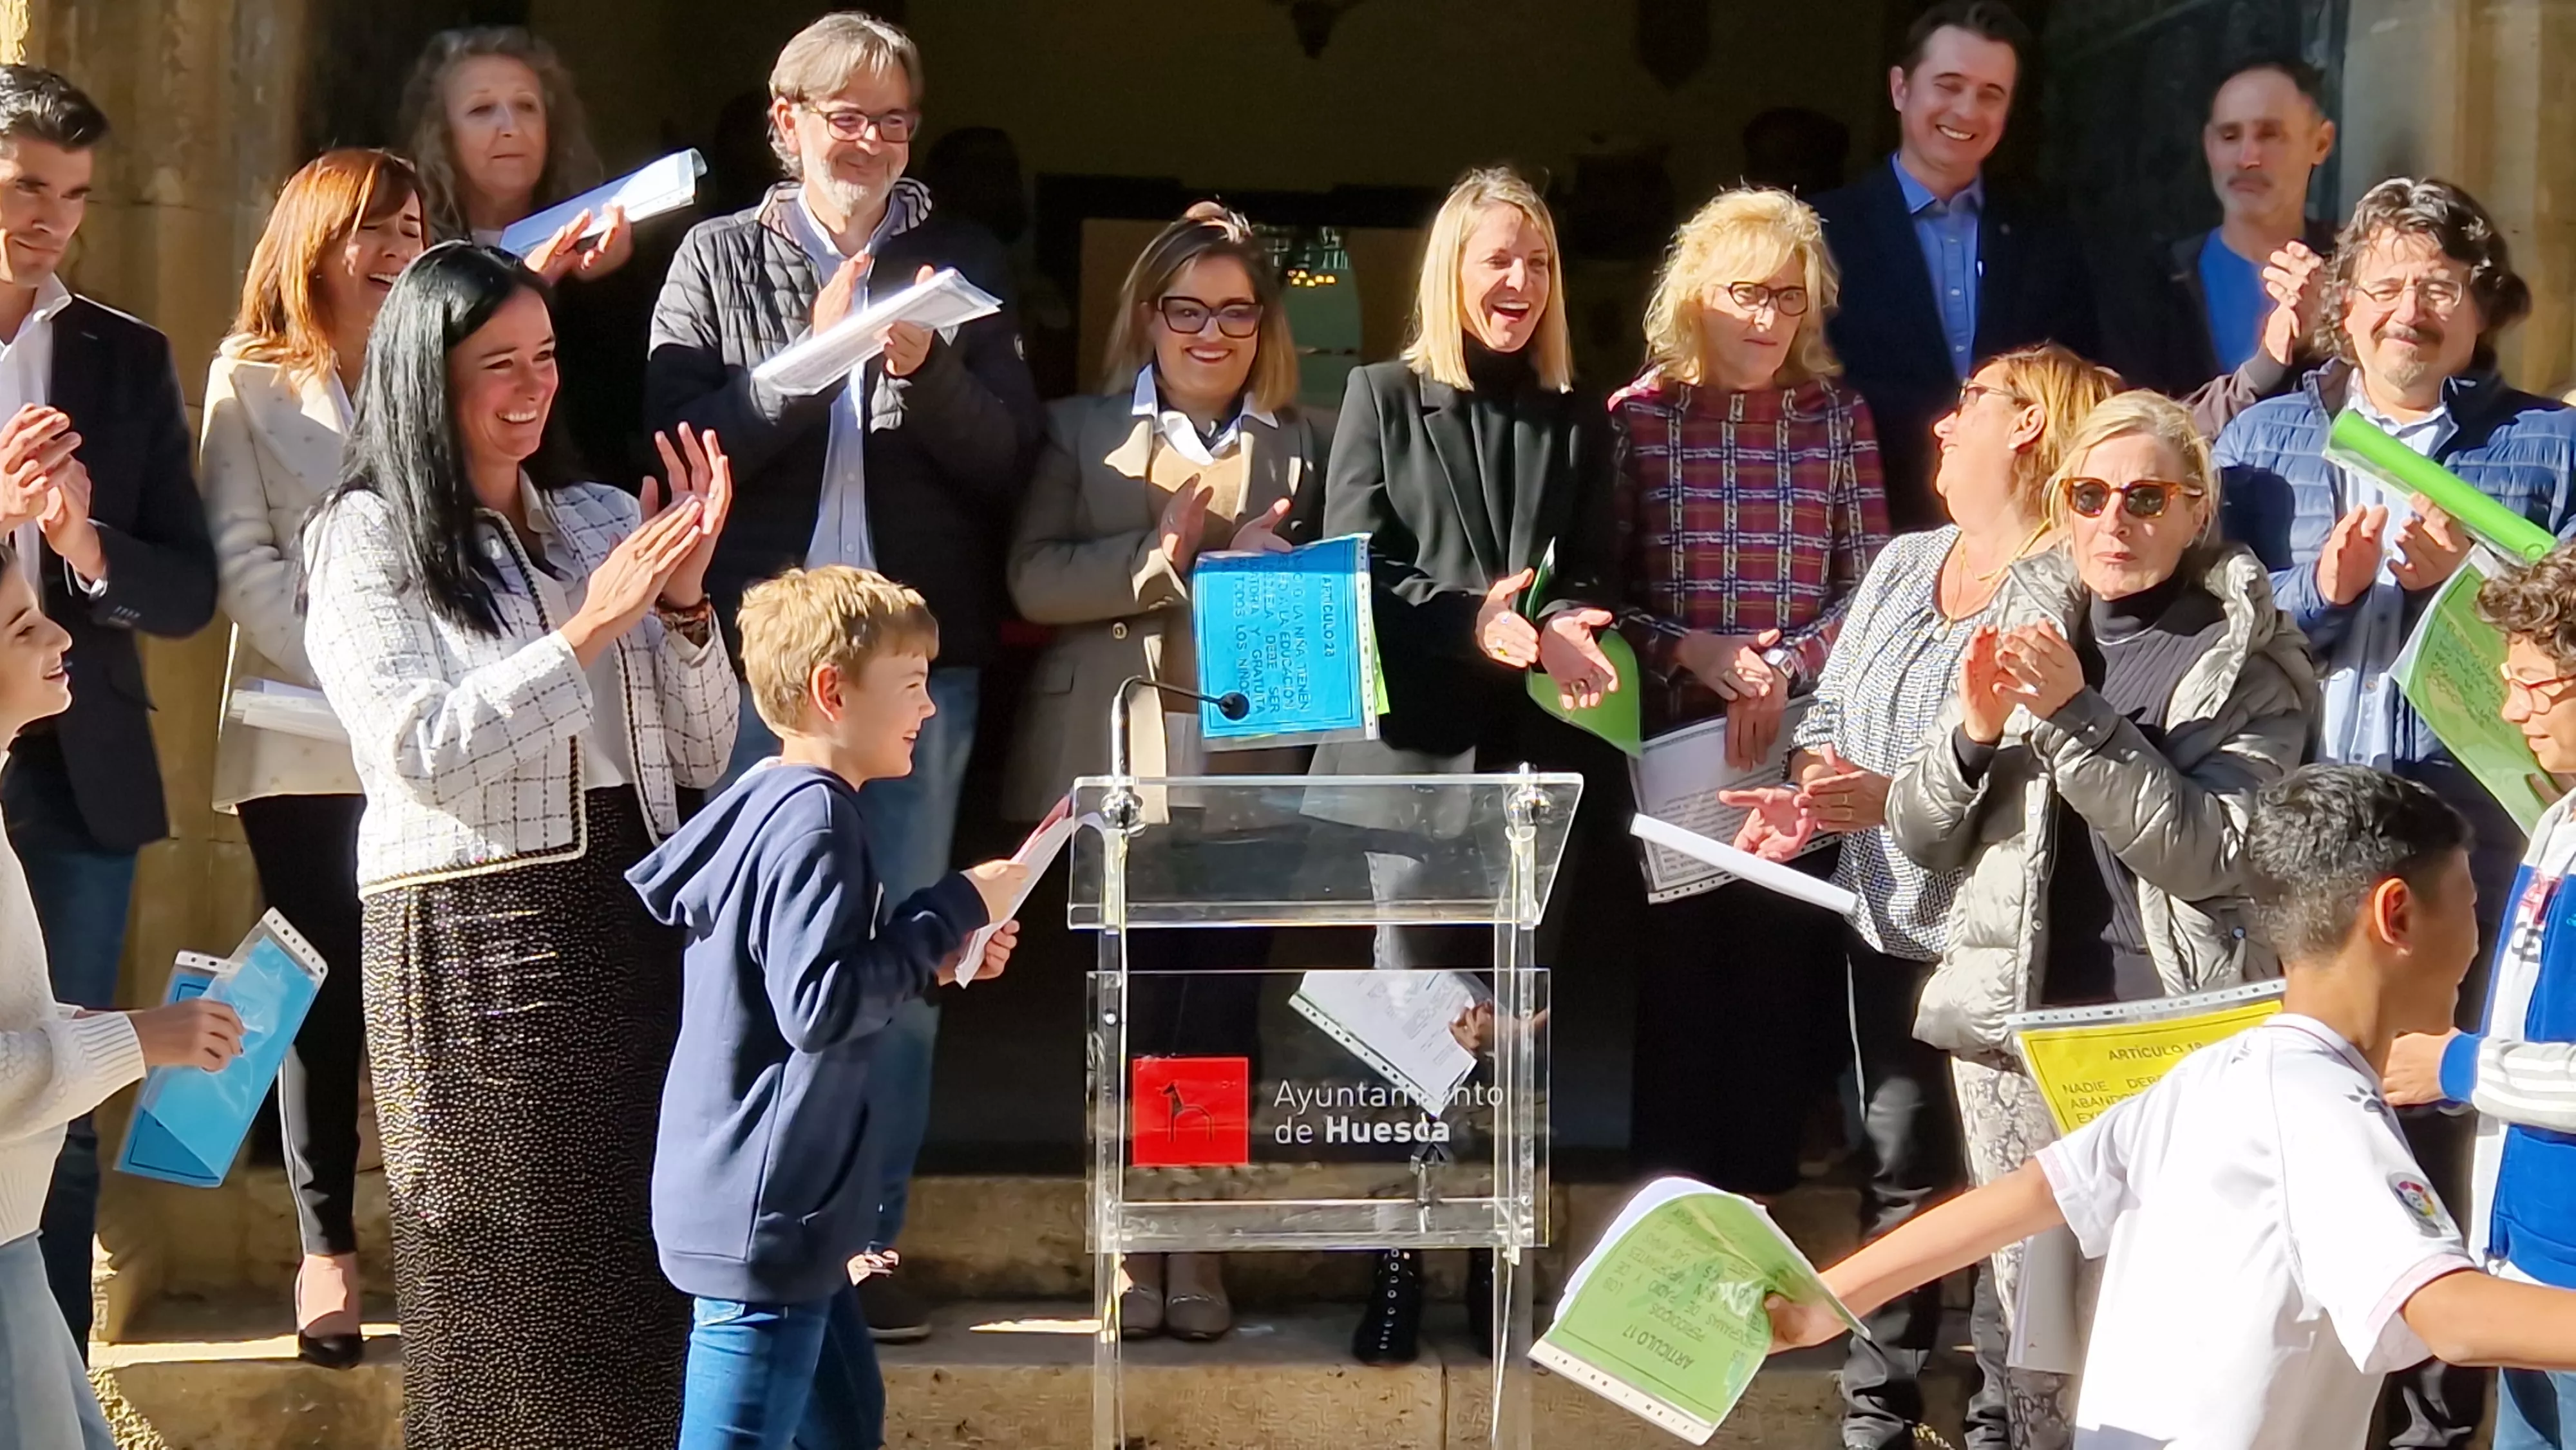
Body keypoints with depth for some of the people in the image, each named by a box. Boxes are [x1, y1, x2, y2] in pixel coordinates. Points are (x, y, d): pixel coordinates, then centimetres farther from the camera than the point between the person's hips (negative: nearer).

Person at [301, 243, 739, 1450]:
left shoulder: (603, 523, 13)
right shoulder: (365, 538, -1)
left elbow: (701, 755, 11)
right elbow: (423, 752, -14)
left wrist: (684, 601, -4)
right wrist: (591, 625, -13)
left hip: (634, 919, 5)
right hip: (473, 940, -4)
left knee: (648, 1271, 5)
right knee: (511, 1293, 1)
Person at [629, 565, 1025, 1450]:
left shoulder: (770, 805, 12)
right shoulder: (812, 820, -19)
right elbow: (818, 1004, -27)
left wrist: (932, 957, 12)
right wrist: (953, 910, -18)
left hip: (770, 1206, 11)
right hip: (762, 1215, -11)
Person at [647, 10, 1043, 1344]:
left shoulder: (962, 267, 10)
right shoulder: (718, 259, 6)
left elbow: (1012, 458, 4)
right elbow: (674, 443, -4)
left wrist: (926, 373, -13)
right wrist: (814, 358, -15)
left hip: (920, 651, 1)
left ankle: (870, 1240, 11)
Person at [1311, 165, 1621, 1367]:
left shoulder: (1577, 421, 13)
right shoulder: (1383, 398, 5)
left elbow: (1595, 580, 8)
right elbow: (1352, 570, -3)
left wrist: (1568, 629, -16)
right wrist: (1473, 625, -19)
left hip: (1538, 748, 2)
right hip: (1414, 743, -2)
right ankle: (1399, 1258, 4)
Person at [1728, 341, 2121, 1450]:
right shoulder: (1902, 564, 13)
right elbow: (1831, 710, 15)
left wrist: (1894, 799, -24)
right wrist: (1807, 797, -4)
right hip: (1886, 918, 7)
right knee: (1898, 1168, 14)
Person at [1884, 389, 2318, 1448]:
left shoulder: (2251, 660, 0)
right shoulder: (2024, 624, 9)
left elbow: (2206, 853, -14)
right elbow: (1920, 836, 8)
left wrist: (2075, 716, -19)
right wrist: (1976, 732, -11)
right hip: (2016, 1016, 3)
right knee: (2025, 1310, 5)